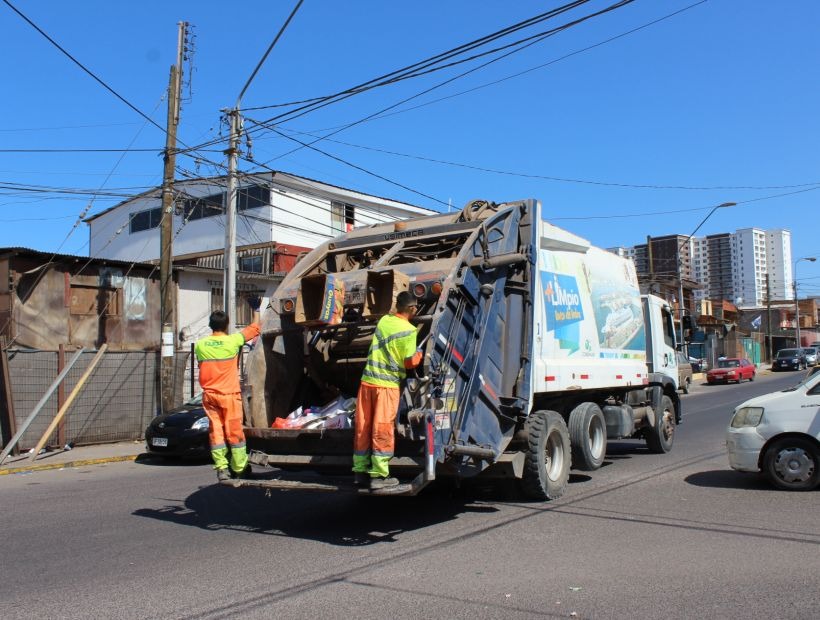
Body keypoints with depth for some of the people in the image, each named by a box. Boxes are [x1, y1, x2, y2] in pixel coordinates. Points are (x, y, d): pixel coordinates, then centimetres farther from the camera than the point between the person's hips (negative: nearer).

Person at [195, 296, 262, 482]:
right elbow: (255, 328, 3)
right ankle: (239, 469, 11)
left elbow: (202, 365, 13)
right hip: (229, 395, -3)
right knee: (234, 431, 4)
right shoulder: (232, 341, -9)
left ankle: (221, 469, 4)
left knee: (216, 431, 6)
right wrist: (255, 309, 19)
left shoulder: (200, 345, 1)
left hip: (209, 395, 3)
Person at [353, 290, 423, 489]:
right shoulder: (409, 330, -9)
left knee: (362, 428, 8)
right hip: (387, 384, -5)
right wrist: (419, 354, 10)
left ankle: (360, 471, 16)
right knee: (382, 430, -2)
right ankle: (379, 475, 0)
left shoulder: (383, 320, 9)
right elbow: (410, 362, -10)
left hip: (367, 380, 6)